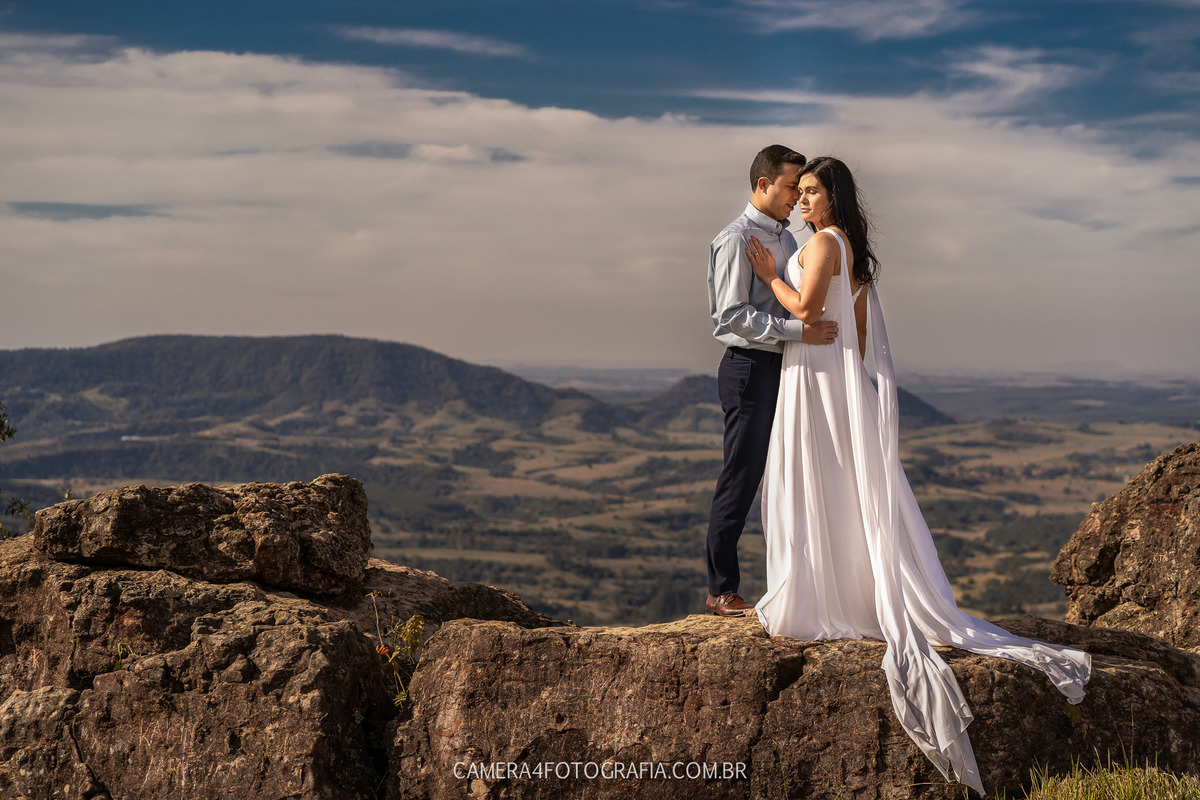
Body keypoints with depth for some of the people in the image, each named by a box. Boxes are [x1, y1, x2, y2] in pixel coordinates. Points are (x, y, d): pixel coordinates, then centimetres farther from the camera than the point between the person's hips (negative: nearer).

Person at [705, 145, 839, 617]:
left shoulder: (785, 238, 17)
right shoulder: (736, 239, -10)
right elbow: (732, 315, -19)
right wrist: (798, 331, -24)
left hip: (784, 367, 9)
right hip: (751, 368, -9)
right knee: (741, 480, -5)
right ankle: (721, 591, 3)